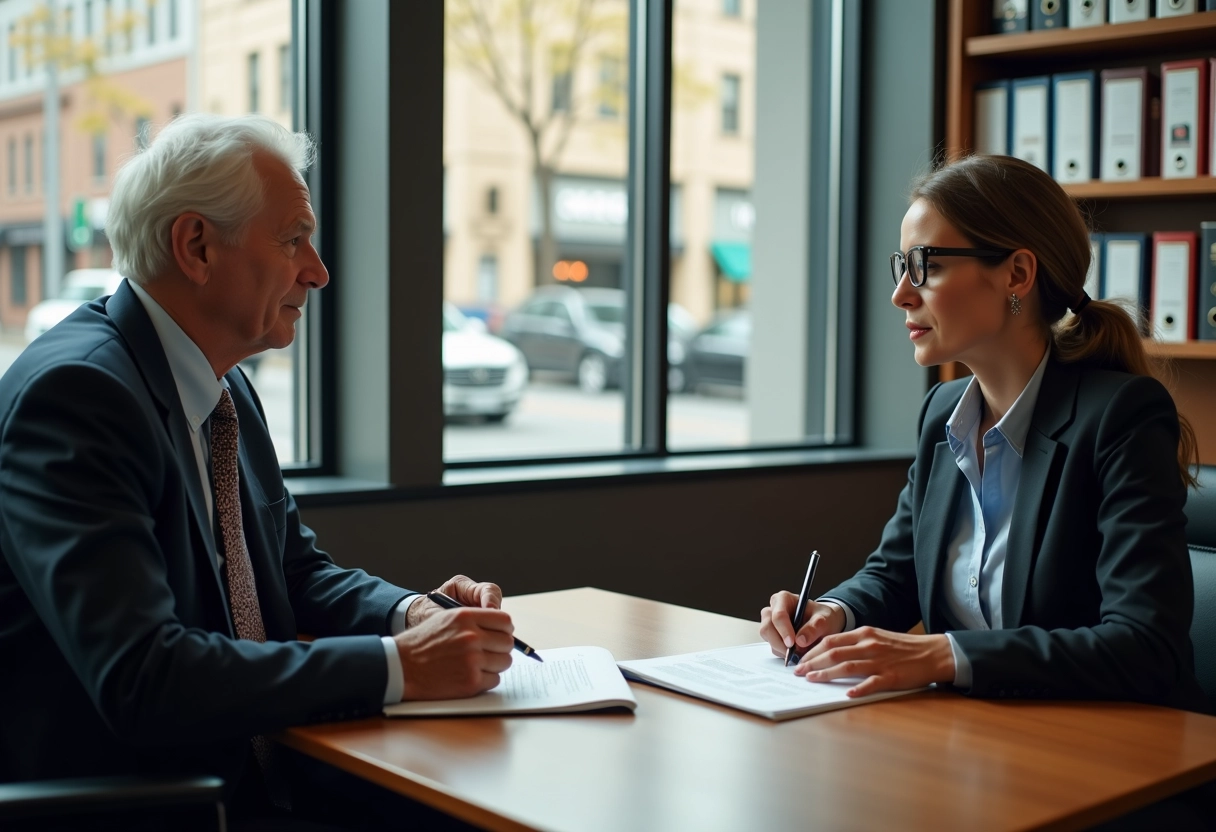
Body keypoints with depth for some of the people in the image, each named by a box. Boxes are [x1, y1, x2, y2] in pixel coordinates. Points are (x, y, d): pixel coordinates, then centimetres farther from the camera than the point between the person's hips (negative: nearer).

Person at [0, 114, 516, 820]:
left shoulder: (227, 388, 9)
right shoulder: (73, 391, -18)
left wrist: (414, 612, -2)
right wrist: (397, 664, -24)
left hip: (255, 776, 8)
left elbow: (298, 571, 18)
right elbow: (141, 678, -27)